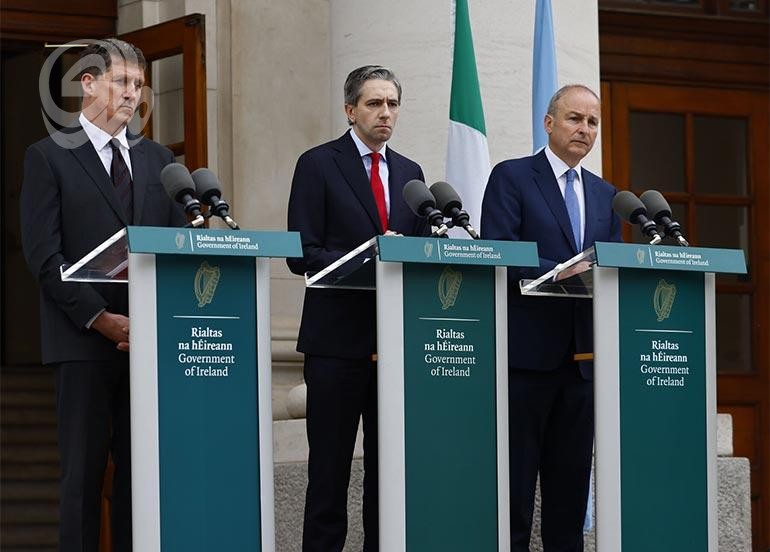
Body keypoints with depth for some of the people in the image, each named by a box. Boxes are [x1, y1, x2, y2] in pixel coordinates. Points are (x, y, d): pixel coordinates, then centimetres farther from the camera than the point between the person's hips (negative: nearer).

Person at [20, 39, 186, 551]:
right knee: (84, 471, -2)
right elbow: (44, 256, -5)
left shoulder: (158, 159, 17)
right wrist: (102, 320, -13)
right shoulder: (49, 157, 2)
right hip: (85, 339, -4)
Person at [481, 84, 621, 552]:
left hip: (582, 354, 6)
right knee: (516, 475, -4)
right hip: (527, 350, -6)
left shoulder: (605, 194, 18)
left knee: (572, 476, 7)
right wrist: (563, 273, -22)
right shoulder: (512, 177, 0)